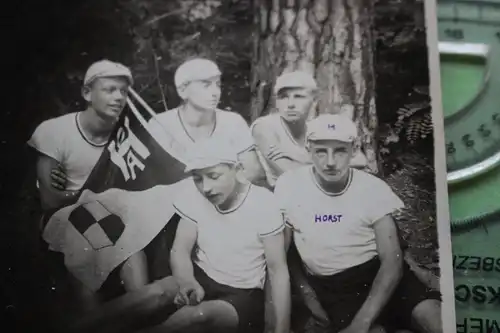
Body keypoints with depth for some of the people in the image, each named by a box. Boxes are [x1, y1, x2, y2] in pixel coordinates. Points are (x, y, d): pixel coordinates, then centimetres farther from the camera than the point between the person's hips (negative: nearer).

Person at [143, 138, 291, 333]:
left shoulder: (263, 203, -17)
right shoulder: (194, 193, -8)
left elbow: (278, 271, -12)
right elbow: (180, 250, -5)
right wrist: (187, 283, -28)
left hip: (243, 294, -3)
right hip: (200, 278, 3)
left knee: (201, 314, -35)